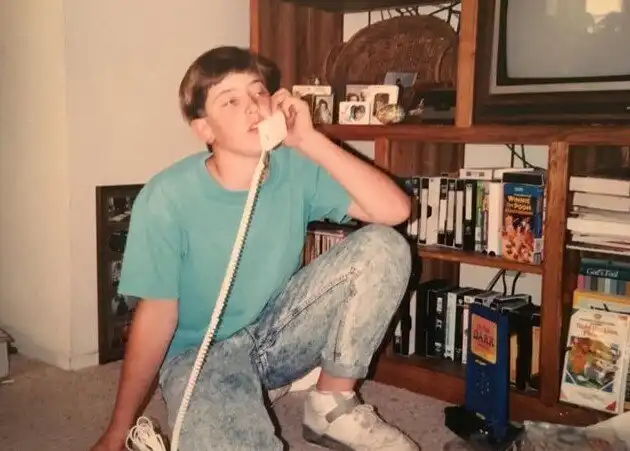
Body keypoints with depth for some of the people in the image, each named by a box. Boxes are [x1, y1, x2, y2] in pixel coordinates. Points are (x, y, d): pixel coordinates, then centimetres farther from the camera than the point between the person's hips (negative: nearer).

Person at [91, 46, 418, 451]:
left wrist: (311, 140, -27)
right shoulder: (167, 199, -20)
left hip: (279, 333, 5)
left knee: (385, 247, -17)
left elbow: (395, 210, -21)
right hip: (201, 352, -5)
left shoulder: (296, 170, -12)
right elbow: (156, 316, -14)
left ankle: (333, 405, -4)